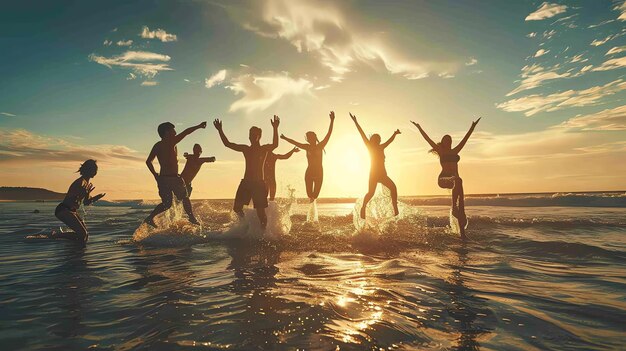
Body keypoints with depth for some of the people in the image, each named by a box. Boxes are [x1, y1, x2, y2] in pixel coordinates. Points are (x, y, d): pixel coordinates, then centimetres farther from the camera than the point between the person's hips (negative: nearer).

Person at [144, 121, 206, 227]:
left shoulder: (157, 146, 11)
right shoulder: (171, 142, -10)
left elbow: (148, 161, 12)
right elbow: (186, 132, -8)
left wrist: (155, 174, 16)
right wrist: (198, 126, 0)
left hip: (162, 178, 7)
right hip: (173, 177, -7)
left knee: (166, 203, 16)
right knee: (185, 198, 11)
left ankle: (150, 218, 6)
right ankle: (192, 218, 16)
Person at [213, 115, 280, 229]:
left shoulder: (264, 149, 0)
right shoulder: (245, 149, 13)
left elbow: (275, 145, -22)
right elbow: (227, 143, 12)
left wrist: (275, 129, -34)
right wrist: (220, 130, 4)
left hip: (259, 183, -4)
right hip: (245, 182, 5)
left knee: (260, 211, -5)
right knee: (237, 208, 0)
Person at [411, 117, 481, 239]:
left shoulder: (455, 151, 23)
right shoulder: (441, 152, 11)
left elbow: (465, 138, 24)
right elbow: (428, 139, 7)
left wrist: (472, 127, 24)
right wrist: (419, 128, 5)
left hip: (454, 179, 5)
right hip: (443, 178, -5)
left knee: (461, 200, -11)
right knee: (458, 181, -37)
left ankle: (462, 232, -8)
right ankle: (454, 208, -40)